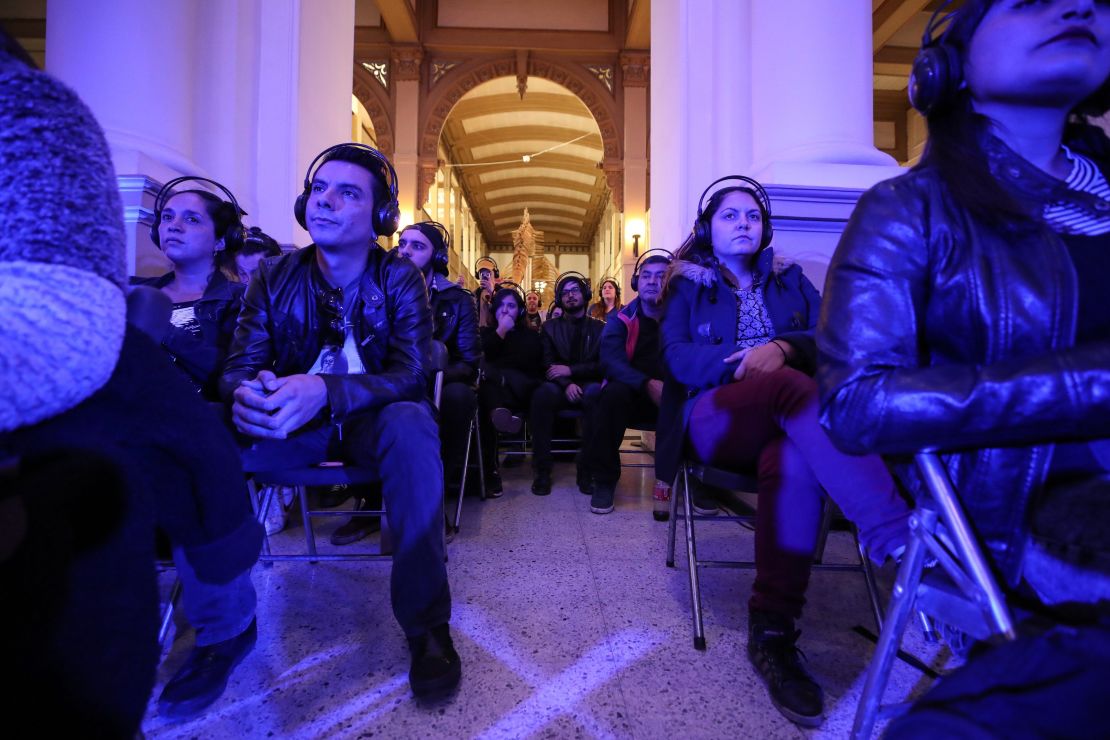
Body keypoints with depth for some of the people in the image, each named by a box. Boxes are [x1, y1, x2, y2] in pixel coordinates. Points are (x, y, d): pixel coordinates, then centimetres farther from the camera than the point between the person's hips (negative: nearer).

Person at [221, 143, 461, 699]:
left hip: (372, 420, -2)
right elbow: (239, 365, -5)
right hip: (291, 421, 3)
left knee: (411, 425, -37)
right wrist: (245, 394, -32)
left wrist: (326, 391, -38)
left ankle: (426, 623, -24)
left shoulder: (399, 279, -8)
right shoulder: (275, 277, -1)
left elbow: (410, 373, -19)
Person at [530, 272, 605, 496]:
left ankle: (587, 467, -28)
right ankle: (542, 469, -27)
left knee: (596, 392, -37)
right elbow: (547, 365, 4)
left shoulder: (600, 328, 14)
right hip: (560, 388, 1)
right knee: (543, 392, -35)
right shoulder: (550, 327, 17)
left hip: (587, 386, 0)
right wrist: (566, 384, -16)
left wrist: (570, 370, -12)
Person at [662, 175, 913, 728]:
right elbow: (678, 360, -1)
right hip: (714, 421, -2)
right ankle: (899, 535, -45)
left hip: (785, 420, 2)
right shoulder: (688, 286, 15)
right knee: (789, 385, -36)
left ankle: (772, 631, -30)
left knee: (793, 460, -36)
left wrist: (784, 348, -15)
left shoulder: (790, 280, 22)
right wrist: (743, 362, -16)